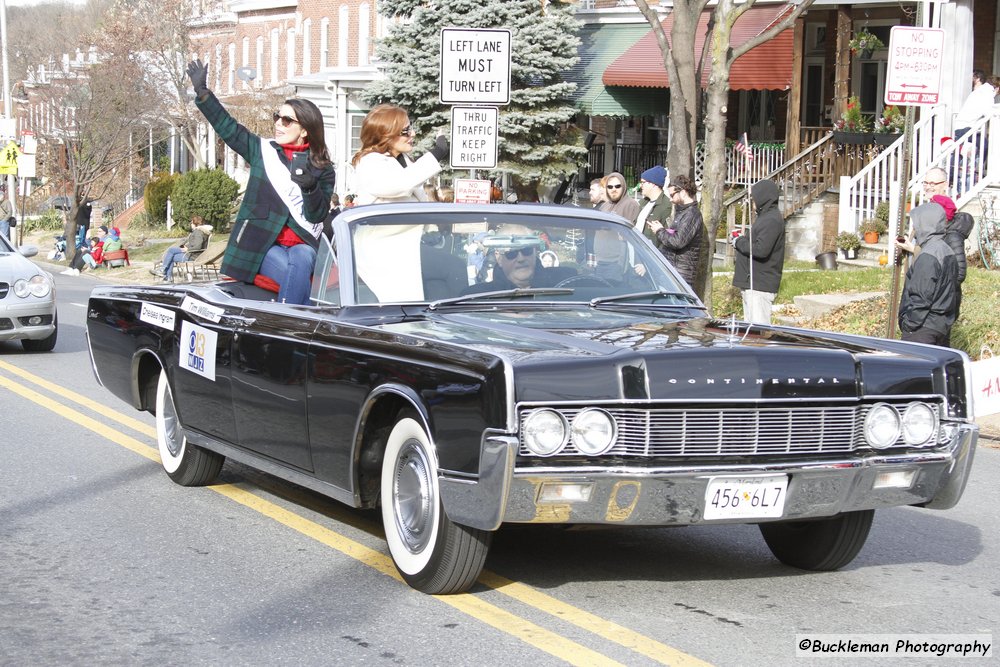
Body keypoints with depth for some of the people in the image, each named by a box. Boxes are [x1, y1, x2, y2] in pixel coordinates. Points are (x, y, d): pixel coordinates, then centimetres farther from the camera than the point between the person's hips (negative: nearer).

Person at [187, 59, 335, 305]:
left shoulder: (323, 169, 7)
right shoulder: (263, 151, 11)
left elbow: (317, 215, -1)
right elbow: (227, 127, 8)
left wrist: (310, 187, -21)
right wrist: (202, 93, 0)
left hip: (302, 244, 0)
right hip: (262, 244, 0)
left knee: (301, 261, -35)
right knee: (297, 282, -30)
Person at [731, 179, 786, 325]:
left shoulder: (772, 220, -16)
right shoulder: (765, 216, 17)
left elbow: (761, 250, -25)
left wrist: (739, 243, -11)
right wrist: (743, 239, 8)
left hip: (760, 286, -11)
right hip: (752, 283, 11)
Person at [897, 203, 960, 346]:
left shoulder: (928, 256, -18)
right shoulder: (948, 251, 12)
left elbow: (921, 297, -20)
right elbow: (954, 292, 17)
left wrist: (909, 324, -14)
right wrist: (952, 317, 22)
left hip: (924, 329, -10)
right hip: (943, 326, 10)